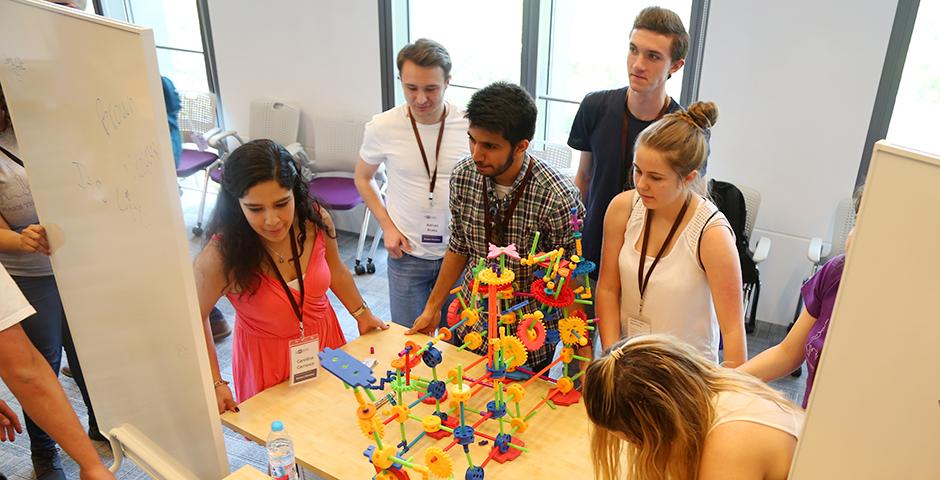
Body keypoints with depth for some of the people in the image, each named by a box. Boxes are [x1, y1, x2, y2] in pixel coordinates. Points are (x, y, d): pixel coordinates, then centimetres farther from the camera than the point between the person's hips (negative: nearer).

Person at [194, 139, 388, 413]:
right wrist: (215, 383, -18)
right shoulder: (222, 256, -29)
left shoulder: (317, 221, -19)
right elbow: (196, 317, -14)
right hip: (268, 360, -3)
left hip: (324, 340, 4)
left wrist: (362, 314, 6)